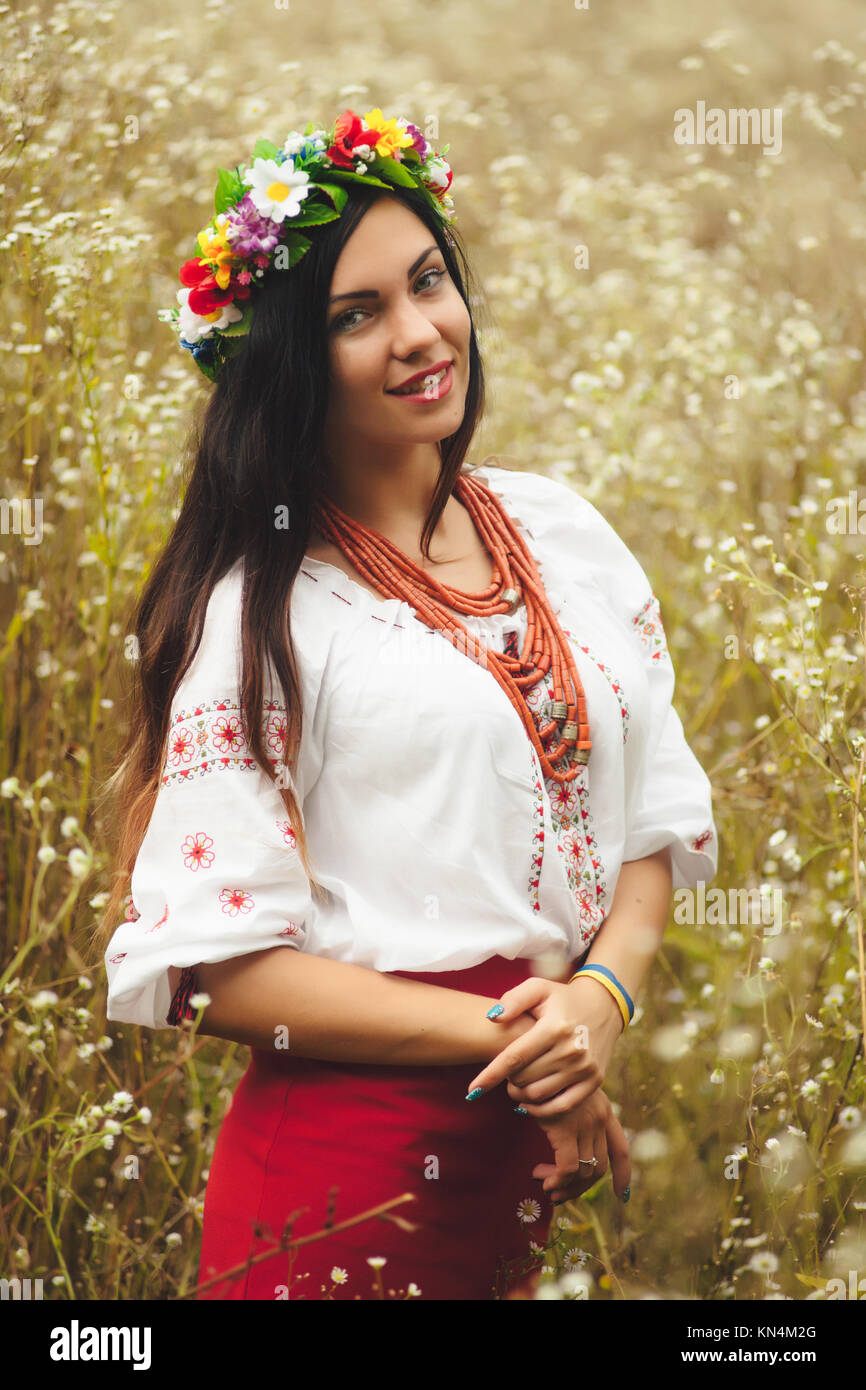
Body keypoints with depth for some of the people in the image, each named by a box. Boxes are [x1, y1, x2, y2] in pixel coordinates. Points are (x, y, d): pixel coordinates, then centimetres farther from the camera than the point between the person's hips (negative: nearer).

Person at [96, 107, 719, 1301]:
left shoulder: (560, 531, 6)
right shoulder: (258, 613, -9)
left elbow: (657, 822, 9)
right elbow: (215, 965, -12)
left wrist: (600, 1001, -10)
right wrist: (503, 1038, -16)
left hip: (573, 1152, 5)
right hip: (355, 1180, -5)